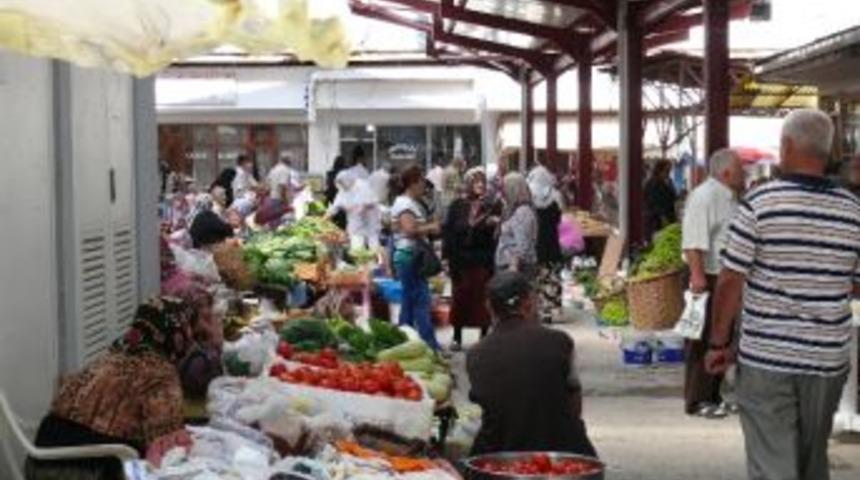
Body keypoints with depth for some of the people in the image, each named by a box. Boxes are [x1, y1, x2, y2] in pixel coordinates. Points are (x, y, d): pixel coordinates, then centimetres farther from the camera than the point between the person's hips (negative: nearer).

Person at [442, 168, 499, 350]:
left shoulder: (491, 208, 3)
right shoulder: (457, 206, 3)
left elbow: (496, 234, 0)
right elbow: (448, 231, 0)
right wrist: (447, 256, -6)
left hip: (483, 261, 0)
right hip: (460, 259, 0)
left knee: (482, 298, 2)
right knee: (460, 297, 6)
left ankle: (484, 334, 12)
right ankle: (457, 337, 16)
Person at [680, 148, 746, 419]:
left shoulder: (730, 198, 15)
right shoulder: (704, 196, -16)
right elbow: (693, 241, -24)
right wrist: (697, 275, -30)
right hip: (708, 279, -10)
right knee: (703, 342, -5)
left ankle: (712, 396, 24)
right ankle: (696, 401, 1)